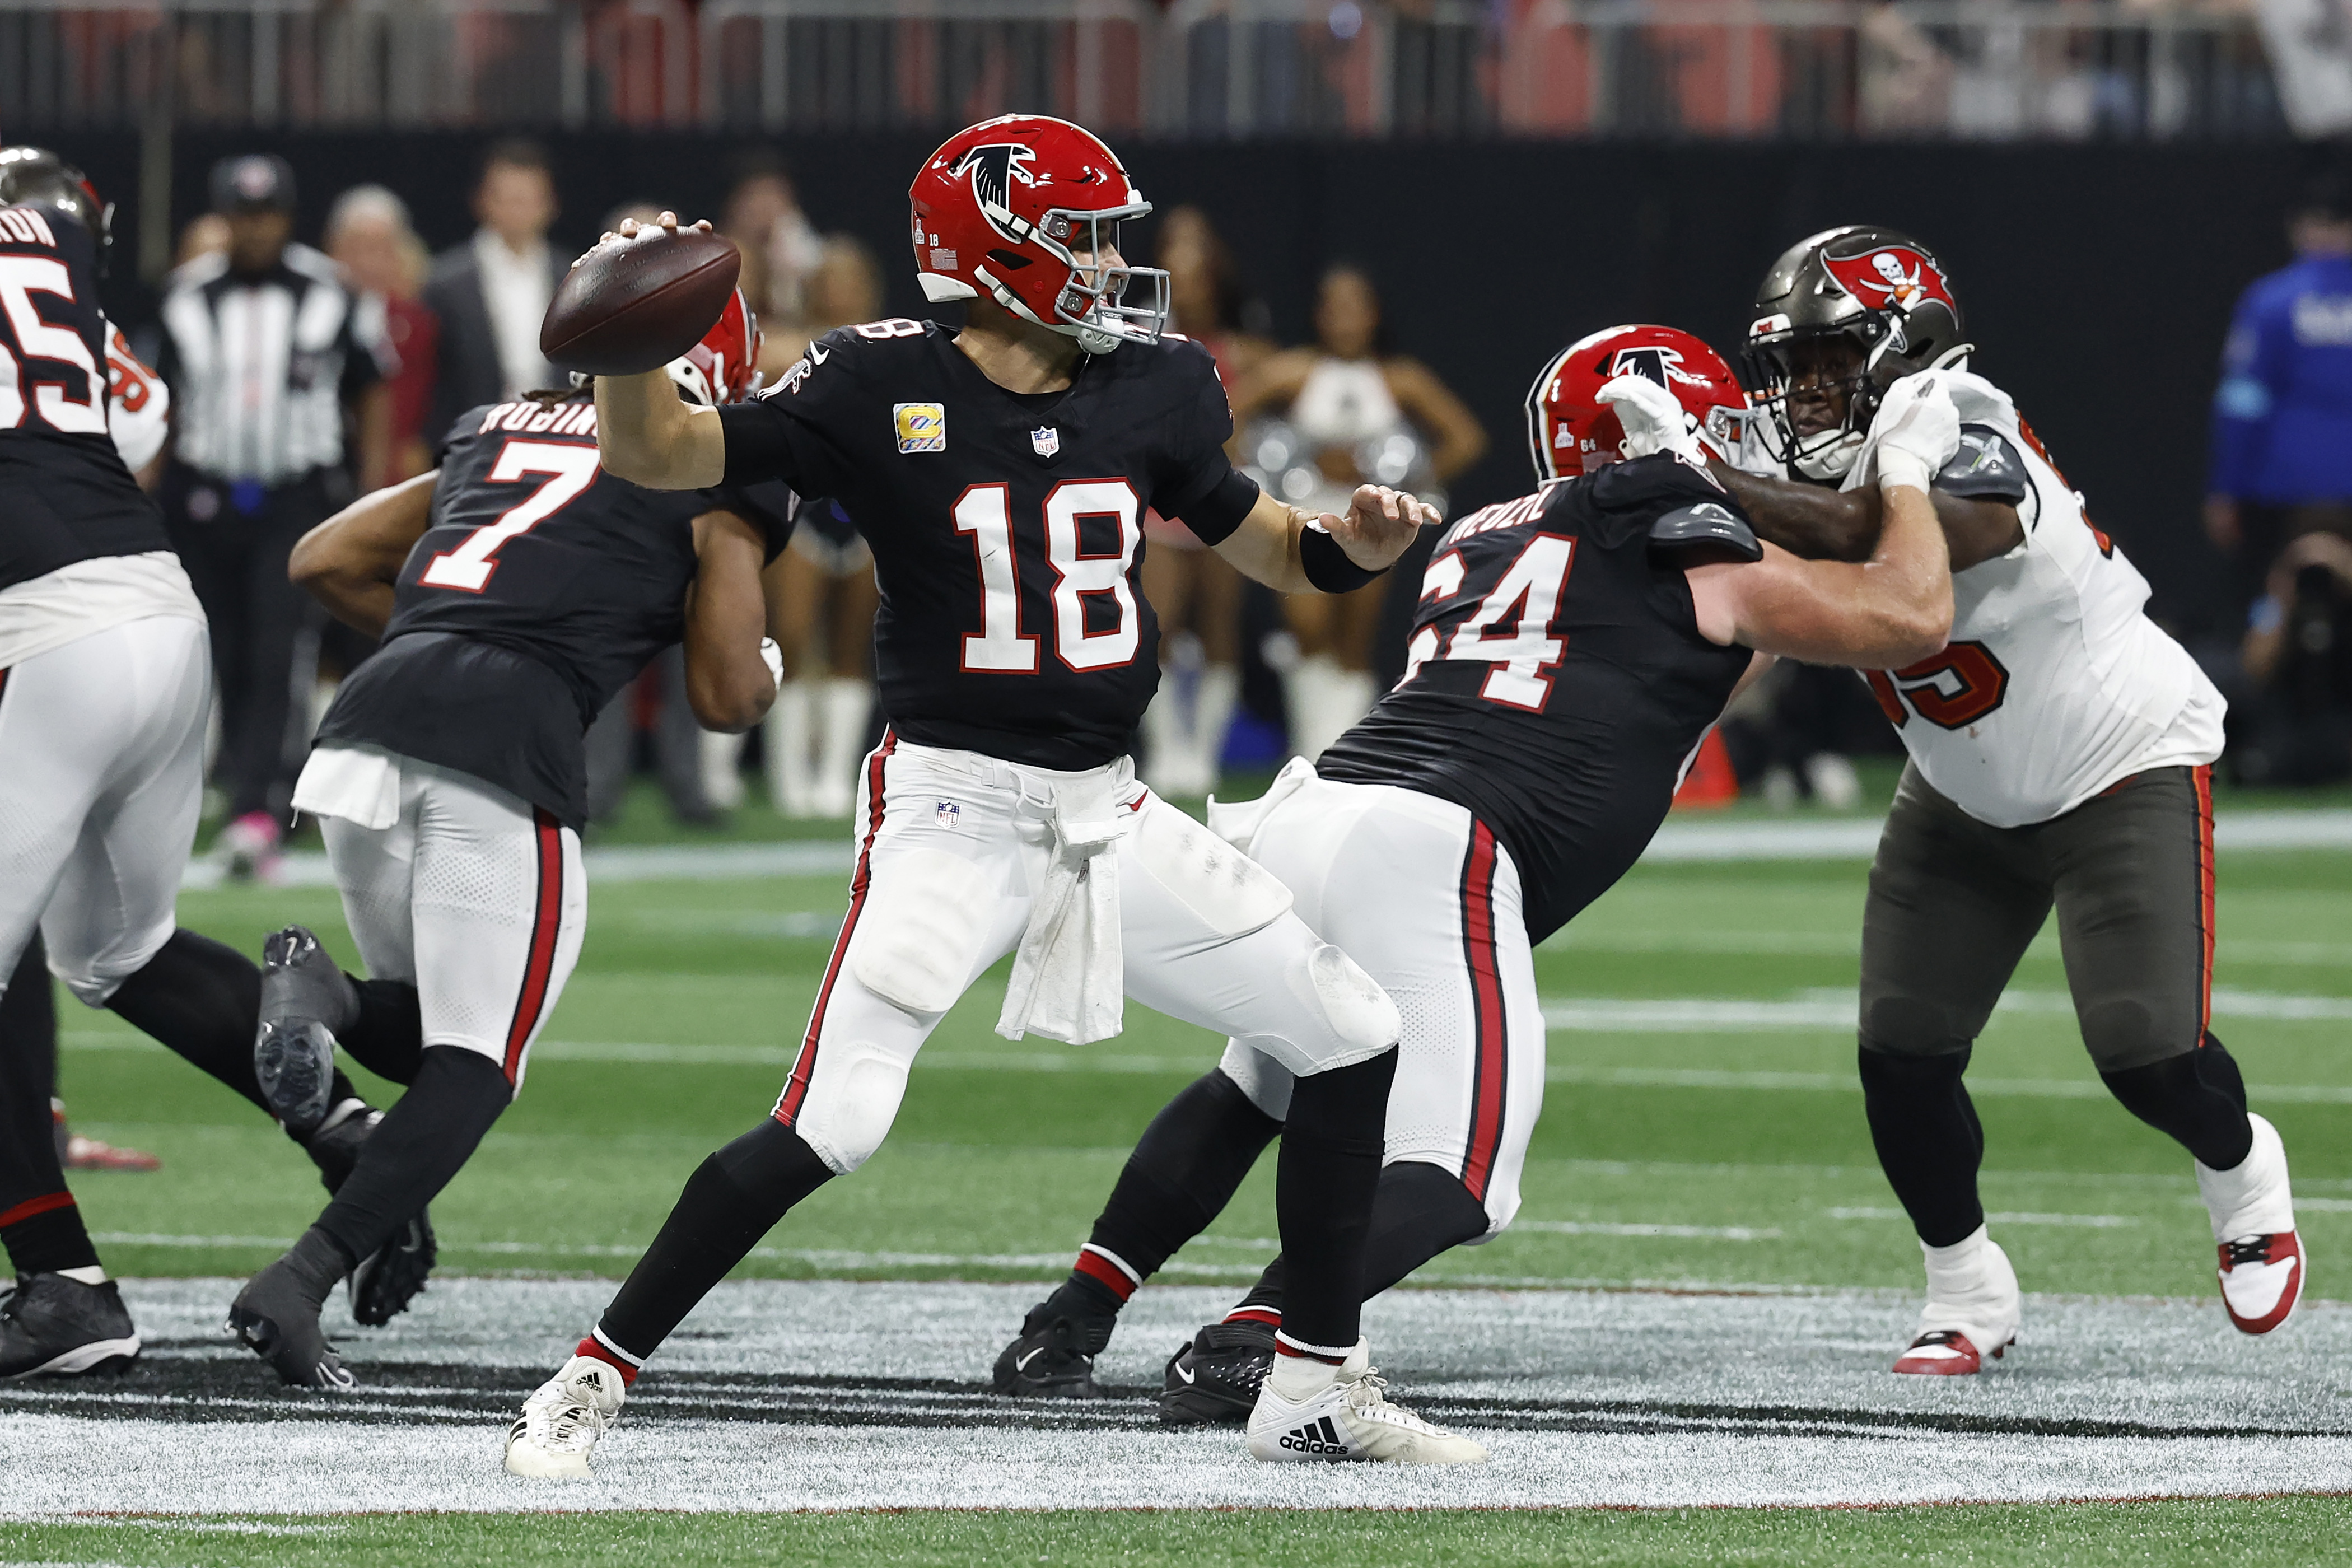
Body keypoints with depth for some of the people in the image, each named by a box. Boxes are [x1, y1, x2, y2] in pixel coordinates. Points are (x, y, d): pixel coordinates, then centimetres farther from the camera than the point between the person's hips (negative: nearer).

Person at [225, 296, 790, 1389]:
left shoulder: (501, 428, 28)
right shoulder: (715, 473, 13)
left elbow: (324, 561, 30)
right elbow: (726, 698, 9)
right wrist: (764, 671, 32)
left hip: (368, 725, 6)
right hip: (507, 744, -5)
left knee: (430, 1039, 21)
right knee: (474, 1071, 0)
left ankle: (322, 1000, -12)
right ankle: (296, 1286, -17)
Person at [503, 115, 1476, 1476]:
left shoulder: (1152, 388, 4)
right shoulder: (883, 392, -10)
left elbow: (1251, 536, 19)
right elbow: (660, 457, -13)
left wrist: (1356, 542, -3)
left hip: (1109, 807, 6)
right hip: (956, 803, -6)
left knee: (1352, 1042, 7)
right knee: (829, 1130, -19)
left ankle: (1322, 1390, 19)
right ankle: (591, 1384, -5)